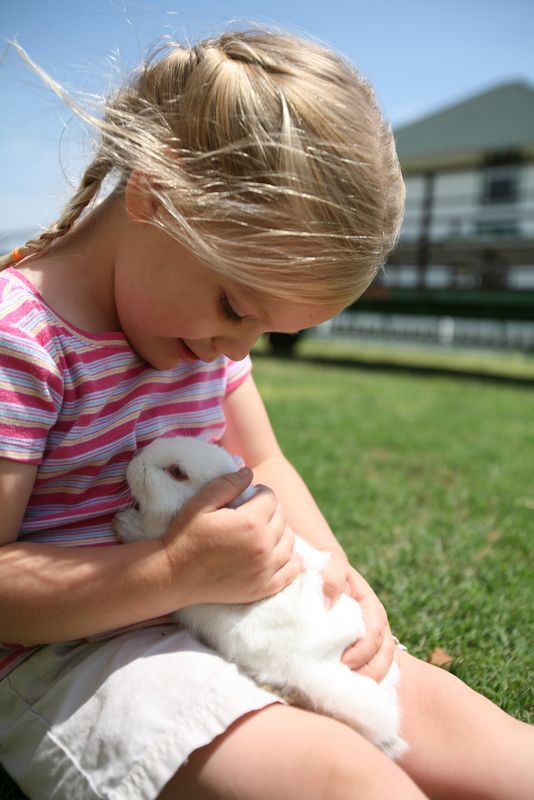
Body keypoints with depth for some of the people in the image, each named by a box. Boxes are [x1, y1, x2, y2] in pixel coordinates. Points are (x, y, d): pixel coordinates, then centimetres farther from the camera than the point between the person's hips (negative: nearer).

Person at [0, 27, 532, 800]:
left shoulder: (207, 315, 2)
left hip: (217, 608, 7)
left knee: (425, 702, -3)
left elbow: (261, 463, 10)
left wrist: (331, 568, -6)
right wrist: (175, 569, -28)